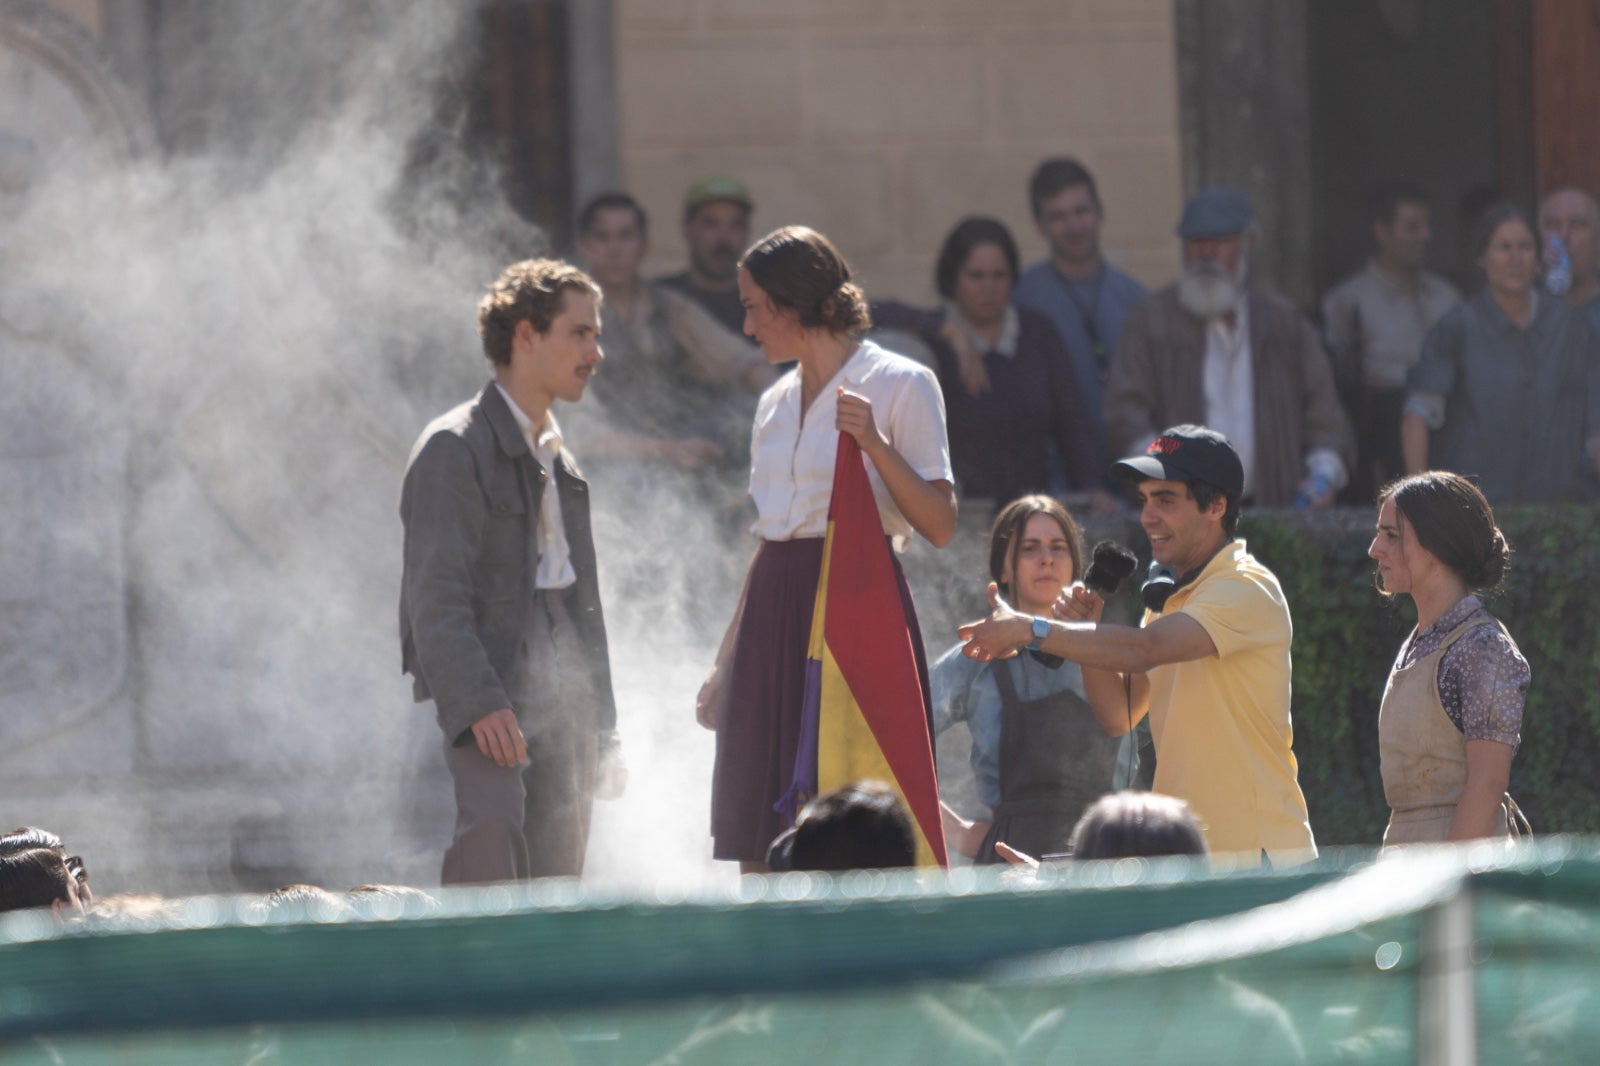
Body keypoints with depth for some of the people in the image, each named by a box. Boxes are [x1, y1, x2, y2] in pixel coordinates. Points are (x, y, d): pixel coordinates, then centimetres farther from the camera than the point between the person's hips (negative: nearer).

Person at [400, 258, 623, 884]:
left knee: (557, 873, 2)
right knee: (493, 832, -27)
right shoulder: (455, 448, -6)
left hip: (561, 691, 8)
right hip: (488, 682, -8)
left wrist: (601, 729, 22)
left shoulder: (556, 457, 21)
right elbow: (435, 593, -15)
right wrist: (477, 706, -26)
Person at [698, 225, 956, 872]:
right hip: (775, 614, 6)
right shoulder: (776, 404, 17)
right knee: (759, 847, 0)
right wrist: (726, 663, 19)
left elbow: (940, 526, -8)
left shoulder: (901, 385, -1)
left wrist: (875, 444, -19)